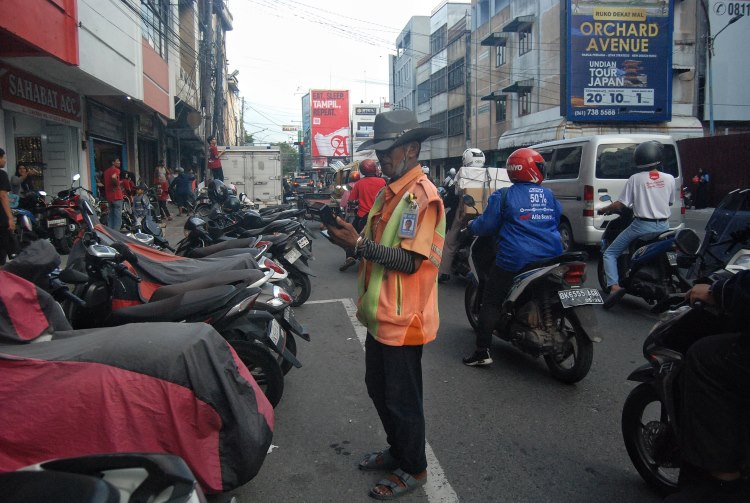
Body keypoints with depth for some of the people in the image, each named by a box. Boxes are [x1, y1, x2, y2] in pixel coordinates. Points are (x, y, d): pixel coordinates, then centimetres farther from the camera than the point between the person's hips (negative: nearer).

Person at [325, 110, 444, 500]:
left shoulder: (422, 195, -18)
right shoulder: (387, 192, 12)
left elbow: (410, 260, -24)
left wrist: (359, 243, -26)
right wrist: (346, 232, 0)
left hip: (402, 317, -9)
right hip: (380, 313, 9)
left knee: (402, 398, 6)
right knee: (378, 389, 22)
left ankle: (413, 469, 27)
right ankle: (397, 450, 42)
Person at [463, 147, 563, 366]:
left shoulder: (503, 196, -6)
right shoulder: (549, 195, 8)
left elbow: (487, 225, -5)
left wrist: (472, 225, 16)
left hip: (515, 260, -5)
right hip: (550, 259, 5)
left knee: (491, 302, 3)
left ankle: (482, 351, -1)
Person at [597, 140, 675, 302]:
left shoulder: (635, 179, -8)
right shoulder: (669, 179, 1)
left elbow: (620, 204, -9)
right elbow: (670, 202, 16)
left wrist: (603, 210, 9)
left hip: (642, 225, -4)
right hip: (663, 226, 4)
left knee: (610, 254, 4)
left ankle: (614, 286, -16)